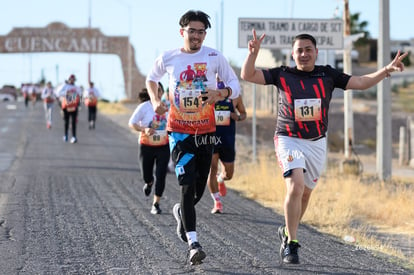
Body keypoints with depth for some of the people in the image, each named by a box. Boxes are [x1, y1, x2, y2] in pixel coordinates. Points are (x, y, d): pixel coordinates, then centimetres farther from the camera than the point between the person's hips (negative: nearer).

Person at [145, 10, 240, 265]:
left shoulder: (214, 57, -2)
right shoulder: (168, 58, 0)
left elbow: (235, 86, 0)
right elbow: (151, 78, 20)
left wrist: (221, 94, -22)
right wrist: (156, 101, 2)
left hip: (206, 132, 2)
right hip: (179, 132, -2)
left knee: (200, 188, 12)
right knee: (188, 184, -16)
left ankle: (181, 211, 46)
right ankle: (193, 242, -20)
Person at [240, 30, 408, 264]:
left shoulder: (328, 75, -1)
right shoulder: (282, 75, -7)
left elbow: (362, 82, -3)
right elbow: (248, 75, -12)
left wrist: (387, 70, -17)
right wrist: (253, 53, -30)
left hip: (317, 143, 4)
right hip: (289, 140, -4)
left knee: (306, 192, 15)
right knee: (296, 186, -23)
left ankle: (288, 232, 40)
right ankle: (291, 243, -15)